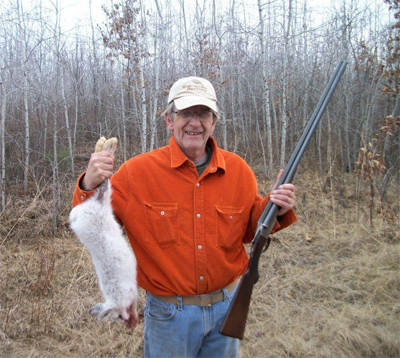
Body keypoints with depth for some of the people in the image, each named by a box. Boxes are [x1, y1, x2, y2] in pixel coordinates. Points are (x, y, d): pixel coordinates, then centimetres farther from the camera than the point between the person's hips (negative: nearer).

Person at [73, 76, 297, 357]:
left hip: (226, 306, 3)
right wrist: (89, 186, -27)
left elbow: (248, 230, 7)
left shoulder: (238, 170, -4)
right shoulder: (138, 172, -13)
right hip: (169, 313, -3)